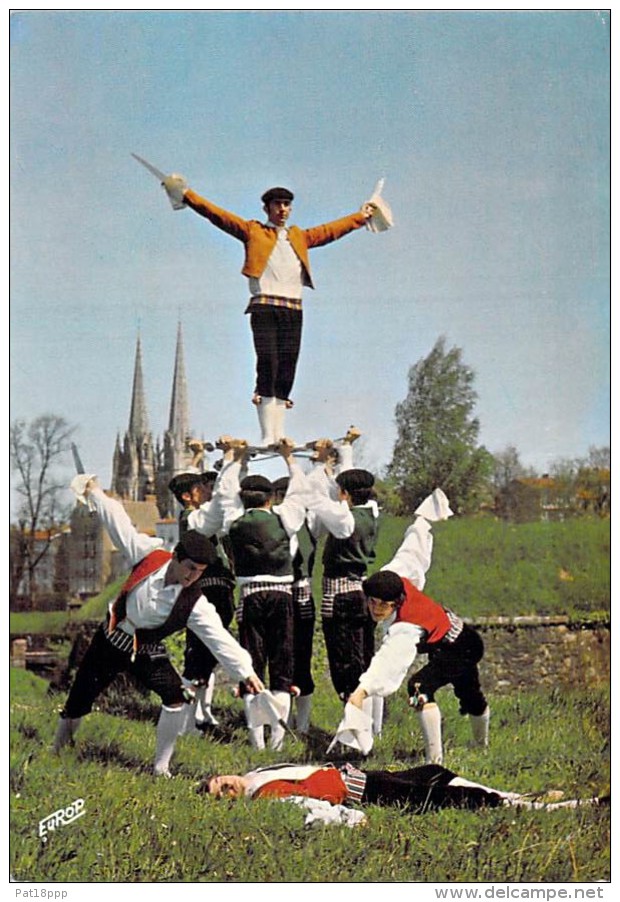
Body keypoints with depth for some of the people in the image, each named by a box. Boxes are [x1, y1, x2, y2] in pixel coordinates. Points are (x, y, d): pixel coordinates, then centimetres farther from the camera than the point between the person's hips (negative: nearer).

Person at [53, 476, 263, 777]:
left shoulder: (195, 605, -23)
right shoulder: (148, 557, -20)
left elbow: (220, 638, -32)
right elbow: (119, 524, -11)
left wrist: (246, 672, -44)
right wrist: (94, 492, -5)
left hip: (147, 653, -1)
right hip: (109, 641, 1)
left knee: (176, 698, -23)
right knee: (78, 703, 9)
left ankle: (161, 767, -8)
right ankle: (58, 749, 38)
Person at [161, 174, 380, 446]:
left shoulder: (300, 237, 25)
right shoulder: (253, 232, 13)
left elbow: (332, 229, 35)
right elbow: (218, 215, 8)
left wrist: (362, 216, 40)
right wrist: (187, 195, 2)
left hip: (293, 310, 4)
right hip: (265, 306, -4)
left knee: (286, 374, -2)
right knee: (268, 367, -16)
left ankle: (279, 434, -2)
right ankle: (267, 436, -19)